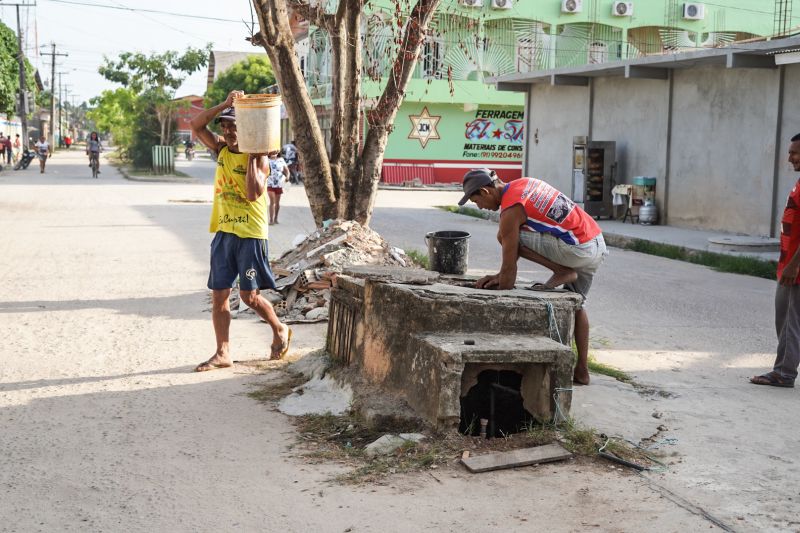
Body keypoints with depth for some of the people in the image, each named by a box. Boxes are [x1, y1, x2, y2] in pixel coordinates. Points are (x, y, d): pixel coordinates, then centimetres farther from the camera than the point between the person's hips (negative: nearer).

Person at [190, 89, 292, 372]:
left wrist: (251, 157, -18)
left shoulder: (259, 159, -8)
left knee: (249, 296, -2)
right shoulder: (221, 149, 8)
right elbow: (196, 125, -3)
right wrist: (224, 104, -11)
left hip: (250, 234, -5)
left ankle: (280, 330, 24)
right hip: (223, 232, 6)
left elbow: (253, 194, -22)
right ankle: (223, 354, 11)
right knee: (218, 295, 4)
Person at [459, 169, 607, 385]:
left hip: (580, 249, -10)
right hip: (599, 245, 10)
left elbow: (510, 266, -7)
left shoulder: (510, 210, -12)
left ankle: (562, 271, -2)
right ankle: (582, 370, 23)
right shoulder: (522, 184, 15)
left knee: (507, 236, -8)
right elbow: (515, 249, 23)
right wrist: (500, 276, 21)